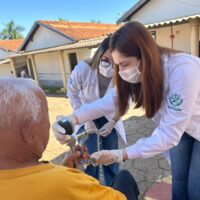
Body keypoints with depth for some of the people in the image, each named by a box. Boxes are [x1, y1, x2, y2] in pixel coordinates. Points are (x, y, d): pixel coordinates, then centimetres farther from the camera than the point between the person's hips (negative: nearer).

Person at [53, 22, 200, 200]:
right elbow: (111, 101, -18)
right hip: (177, 126, 5)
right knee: (179, 179, 14)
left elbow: (168, 134, -37)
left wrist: (120, 155, -39)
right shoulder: (138, 72, -16)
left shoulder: (182, 71, -38)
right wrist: (74, 117, -33)